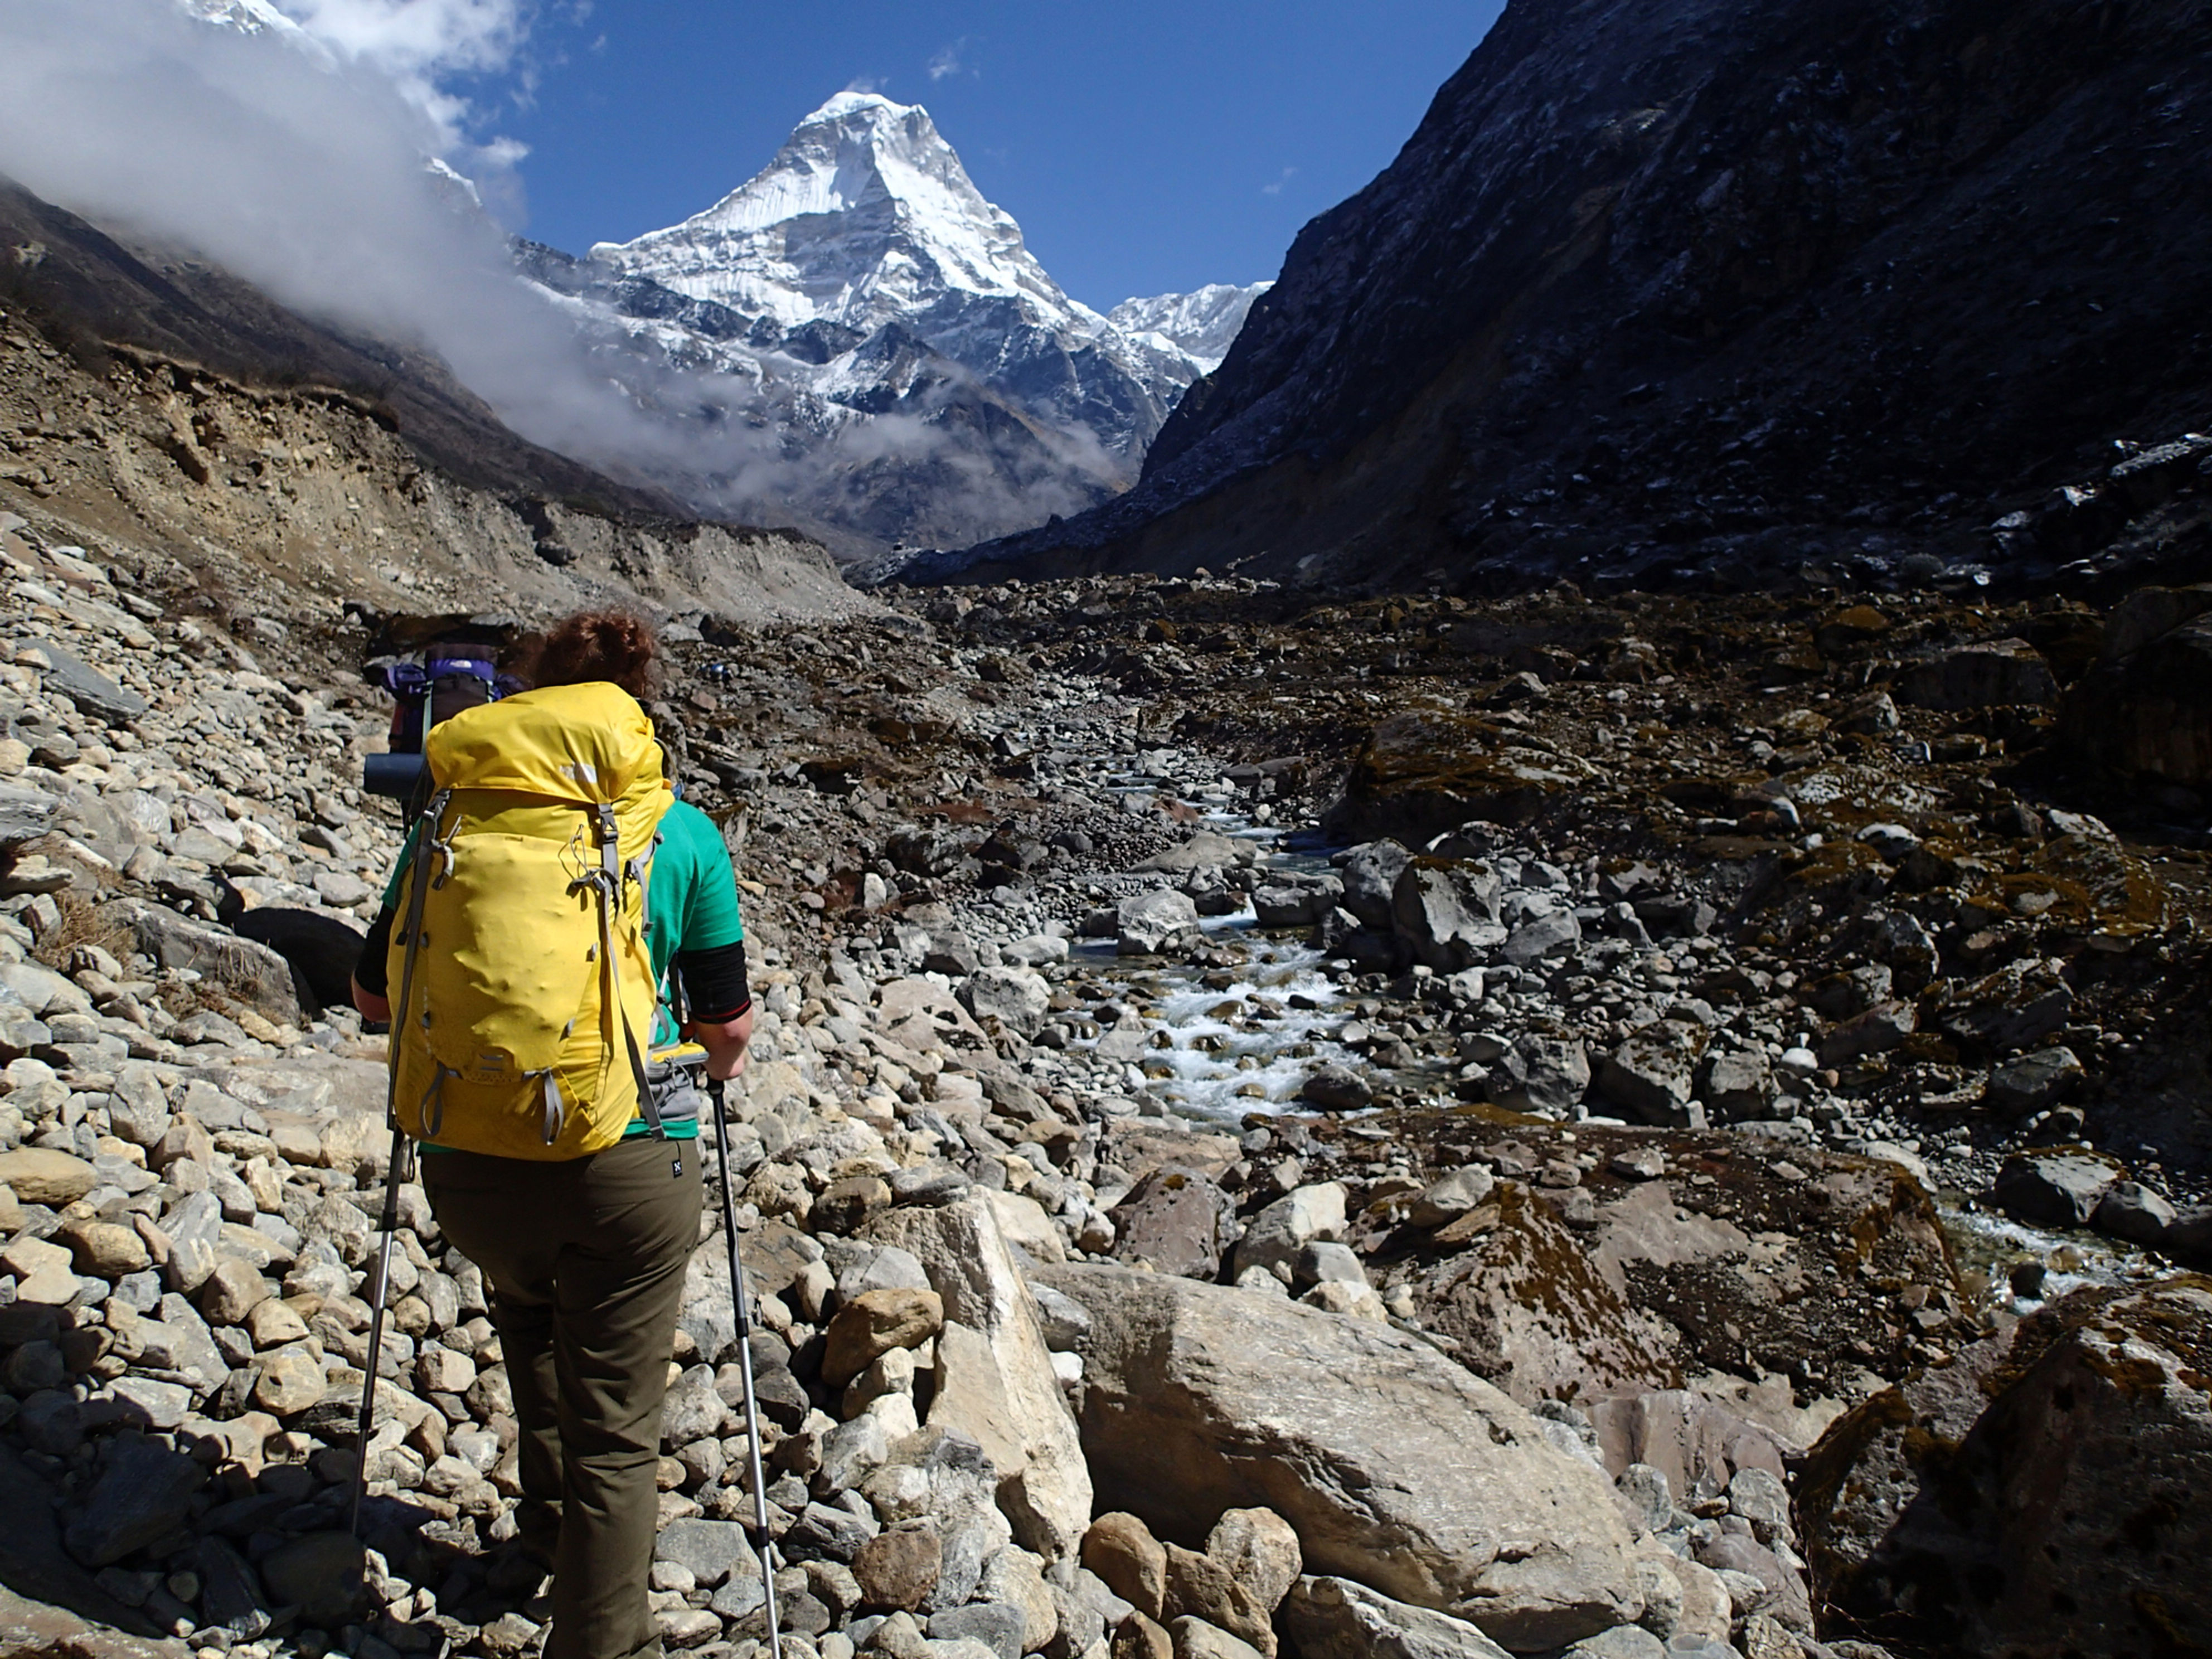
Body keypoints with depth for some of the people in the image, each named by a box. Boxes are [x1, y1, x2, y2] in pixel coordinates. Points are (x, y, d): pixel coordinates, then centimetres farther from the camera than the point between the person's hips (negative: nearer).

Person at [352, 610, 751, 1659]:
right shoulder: (682, 831, -3)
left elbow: (375, 993, 9)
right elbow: (728, 1028, 1)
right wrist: (714, 1063, 23)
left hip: (471, 1168, 3)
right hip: (627, 1166, -3)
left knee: (526, 1301, 35)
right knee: (615, 1437, 11)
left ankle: (554, 1514, 44)